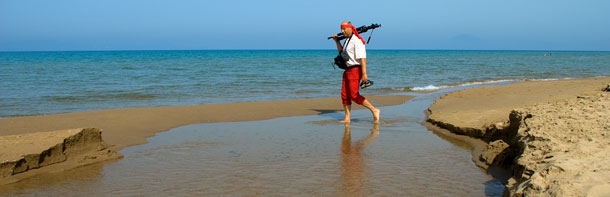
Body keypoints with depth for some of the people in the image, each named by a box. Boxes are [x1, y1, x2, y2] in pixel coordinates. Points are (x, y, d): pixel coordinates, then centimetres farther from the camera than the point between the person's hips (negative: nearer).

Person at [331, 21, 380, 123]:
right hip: (348, 70, 10)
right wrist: (337, 41, 22)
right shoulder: (347, 40, 16)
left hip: (355, 70, -10)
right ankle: (347, 118, 11)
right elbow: (342, 52, 34)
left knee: (354, 95, -11)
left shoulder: (356, 41, -15)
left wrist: (364, 74, -28)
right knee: (344, 95, 6)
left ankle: (374, 110, -2)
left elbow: (362, 58, -22)